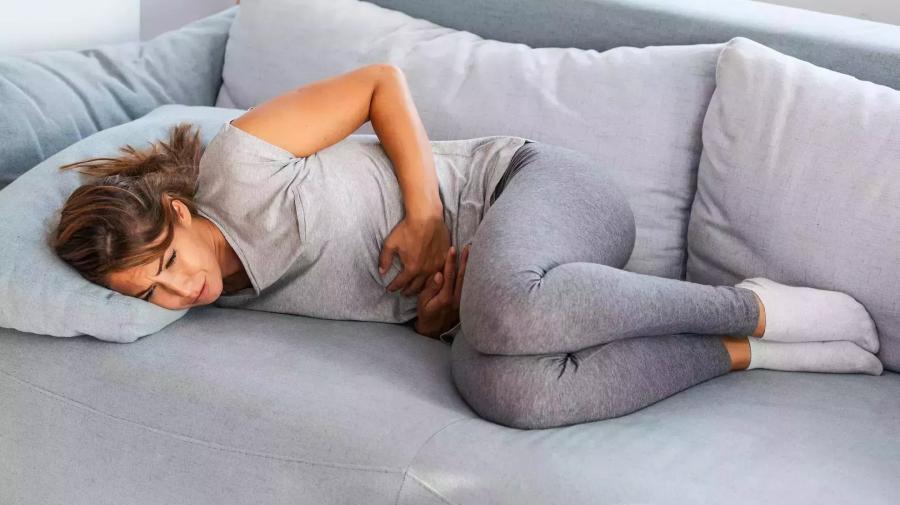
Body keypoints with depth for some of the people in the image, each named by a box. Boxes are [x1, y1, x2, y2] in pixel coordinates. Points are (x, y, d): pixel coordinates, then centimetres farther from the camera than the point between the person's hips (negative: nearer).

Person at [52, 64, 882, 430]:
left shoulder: (235, 167, -13)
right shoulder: (230, 295, 7)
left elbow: (382, 82, -6)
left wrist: (424, 215, -15)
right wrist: (435, 305, -15)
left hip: (531, 184, -5)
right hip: (464, 268, 5)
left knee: (503, 311, -42)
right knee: (496, 384, -32)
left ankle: (755, 307, -19)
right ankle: (748, 351, -17)